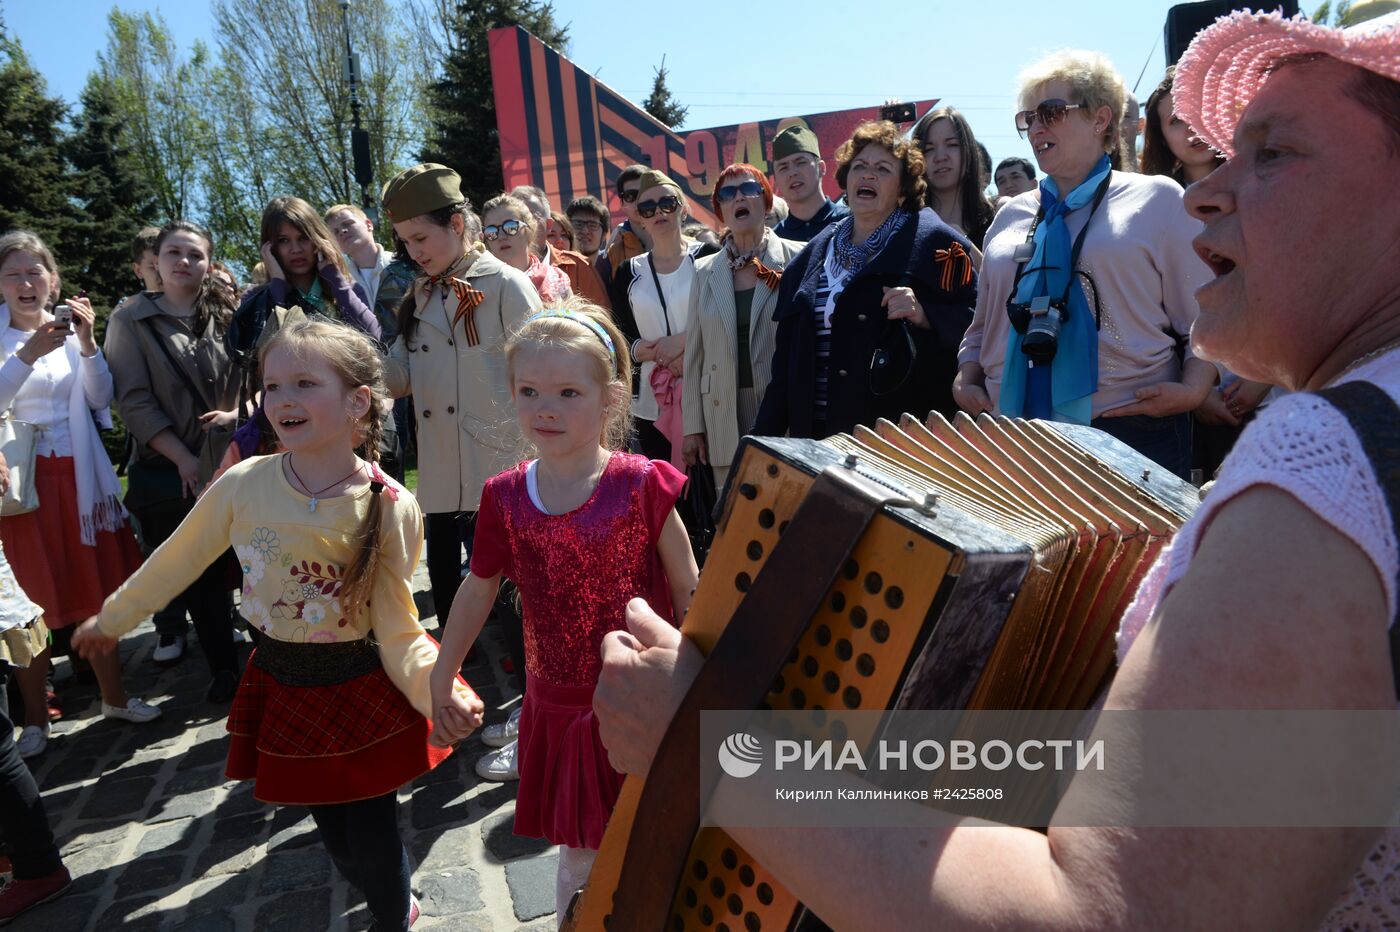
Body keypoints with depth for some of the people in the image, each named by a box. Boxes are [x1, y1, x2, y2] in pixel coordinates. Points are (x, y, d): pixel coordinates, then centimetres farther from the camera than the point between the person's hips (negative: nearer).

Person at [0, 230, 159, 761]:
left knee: (96, 589, 11)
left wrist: (87, 344, -10)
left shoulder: (67, 330, 5)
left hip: (77, 476, 3)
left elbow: (100, 400, 2)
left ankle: (114, 696, 24)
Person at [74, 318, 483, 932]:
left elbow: (398, 629, -15)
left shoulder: (390, 509, -19)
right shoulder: (244, 484, -13)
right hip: (282, 688, 3)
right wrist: (112, 619, 16)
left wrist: (441, 687, -31)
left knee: (373, 841, 8)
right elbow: (178, 560, 4)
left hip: (364, 691, -3)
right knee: (334, 836, 18)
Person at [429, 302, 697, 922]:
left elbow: (688, 591, -8)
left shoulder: (641, 485, -16)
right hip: (559, 709, 3)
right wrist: (440, 680, 14)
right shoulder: (507, 497, -5)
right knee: (579, 853, 21)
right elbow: (477, 591, 7)